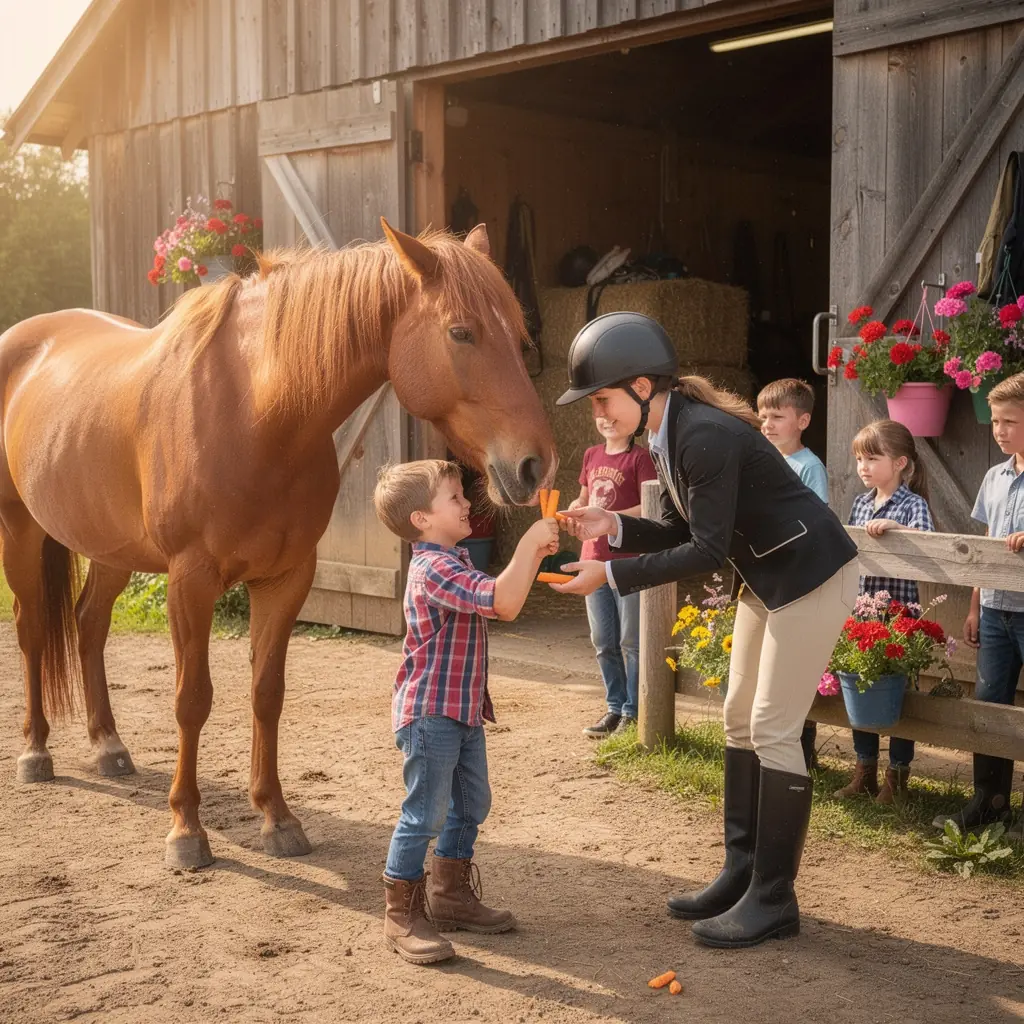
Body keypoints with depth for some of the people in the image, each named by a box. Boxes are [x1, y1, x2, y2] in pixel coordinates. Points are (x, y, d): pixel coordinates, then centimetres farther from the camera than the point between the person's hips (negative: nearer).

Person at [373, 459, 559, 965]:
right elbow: (503, 603, -33)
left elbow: (503, 601, 20)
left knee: (470, 806, 19)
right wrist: (529, 544, -27)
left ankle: (450, 895, 34)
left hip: (463, 712, 11)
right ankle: (401, 917, 8)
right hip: (430, 714, -11)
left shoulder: (453, 563, 13)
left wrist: (534, 556, 7)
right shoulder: (434, 569, -22)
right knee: (425, 814, -4)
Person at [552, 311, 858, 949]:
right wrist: (613, 527, -8)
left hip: (811, 577, -10)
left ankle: (774, 900, 4)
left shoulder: (705, 435, -27)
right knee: (742, 722, 11)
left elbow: (707, 551, -28)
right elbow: (679, 531, 7)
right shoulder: (669, 434, 2)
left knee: (773, 731, -7)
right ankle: (741, 876, 21)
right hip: (767, 579, 10)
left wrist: (610, 575, -27)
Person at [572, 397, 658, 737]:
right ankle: (615, 708, 24)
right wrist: (576, 507, 0)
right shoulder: (592, 455, 11)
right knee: (603, 642, 13)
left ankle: (633, 713, 10)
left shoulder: (639, 458, -8)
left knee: (631, 641, 1)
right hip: (594, 557, 7)